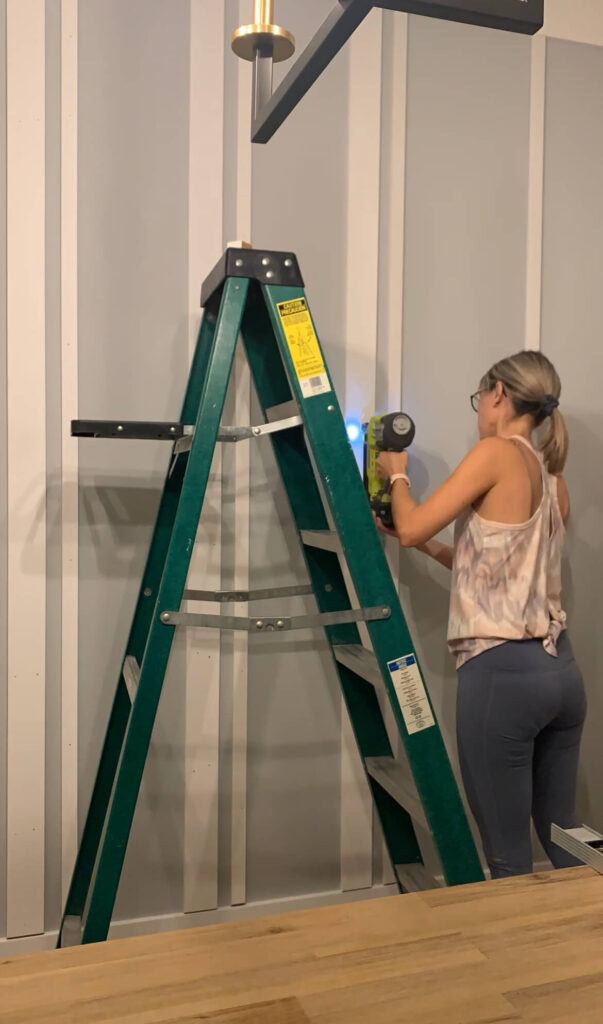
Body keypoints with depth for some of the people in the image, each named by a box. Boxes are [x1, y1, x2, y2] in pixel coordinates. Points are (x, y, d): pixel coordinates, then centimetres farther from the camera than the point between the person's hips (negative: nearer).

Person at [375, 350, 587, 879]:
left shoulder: (497, 453, -10)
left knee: (509, 861, 5)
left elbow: (410, 528, -8)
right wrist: (430, 546, 22)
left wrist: (398, 476, 10)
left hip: (500, 672, -8)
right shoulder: (555, 482, 13)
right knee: (564, 848, 19)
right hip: (562, 670, 8)